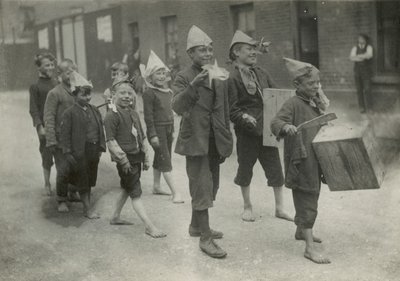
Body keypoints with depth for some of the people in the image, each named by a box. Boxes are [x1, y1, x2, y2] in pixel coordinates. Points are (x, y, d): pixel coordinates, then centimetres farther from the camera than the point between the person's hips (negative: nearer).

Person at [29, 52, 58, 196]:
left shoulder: (58, 83, 9)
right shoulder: (35, 87, -2)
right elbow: (33, 109, -3)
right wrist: (40, 127, -13)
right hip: (46, 126, -3)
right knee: (47, 156, 4)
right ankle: (47, 185, 18)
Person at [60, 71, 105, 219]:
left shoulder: (95, 110, 8)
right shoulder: (70, 113, -8)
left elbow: (100, 130, 13)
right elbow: (65, 134, -9)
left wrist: (101, 147, 8)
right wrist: (67, 153, -13)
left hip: (94, 150, 6)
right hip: (79, 152, -6)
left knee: (90, 180, 14)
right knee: (82, 181, 1)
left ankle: (87, 206, 26)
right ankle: (88, 208, 8)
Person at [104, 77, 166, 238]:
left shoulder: (133, 114, 13)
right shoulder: (111, 116, -12)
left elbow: (141, 138, 18)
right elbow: (110, 141, -16)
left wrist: (145, 158, 15)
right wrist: (123, 159, -20)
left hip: (136, 157, 8)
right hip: (125, 159, -8)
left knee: (126, 188, 20)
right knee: (136, 193, -7)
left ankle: (115, 217, 36)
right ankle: (149, 226, -9)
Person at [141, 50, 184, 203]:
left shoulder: (168, 92, 11)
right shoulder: (149, 93, -11)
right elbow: (148, 116, -14)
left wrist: (172, 130, 18)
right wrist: (153, 135, -17)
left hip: (168, 129, 8)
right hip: (157, 129, -8)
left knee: (159, 159, 17)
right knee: (165, 161, -8)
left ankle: (156, 186, 29)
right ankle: (175, 193, -11)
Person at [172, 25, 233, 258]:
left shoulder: (220, 77, 12)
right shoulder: (184, 77, -7)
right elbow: (178, 107, -23)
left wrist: (227, 138, 14)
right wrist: (193, 86, -38)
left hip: (216, 141, 7)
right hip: (196, 140, -7)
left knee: (210, 187, 16)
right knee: (202, 189, -7)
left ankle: (196, 225, 34)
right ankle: (205, 238, -2)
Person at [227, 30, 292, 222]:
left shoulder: (262, 74, 10)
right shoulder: (233, 78, -9)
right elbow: (231, 109, -11)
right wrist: (244, 117, -28)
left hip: (268, 130, 5)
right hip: (247, 132, -5)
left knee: (275, 168, 7)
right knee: (245, 169, 10)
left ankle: (279, 208, 19)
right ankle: (247, 207, 28)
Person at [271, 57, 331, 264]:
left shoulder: (317, 103, 11)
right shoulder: (293, 104, -15)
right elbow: (275, 122, -27)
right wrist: (285, 126, -46)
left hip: (315, 160, 9)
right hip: (301, 160, -9)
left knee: (311, 198, 23)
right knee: (307, 203, -7)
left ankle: (301, 231, 43)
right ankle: (309, 248, -2)